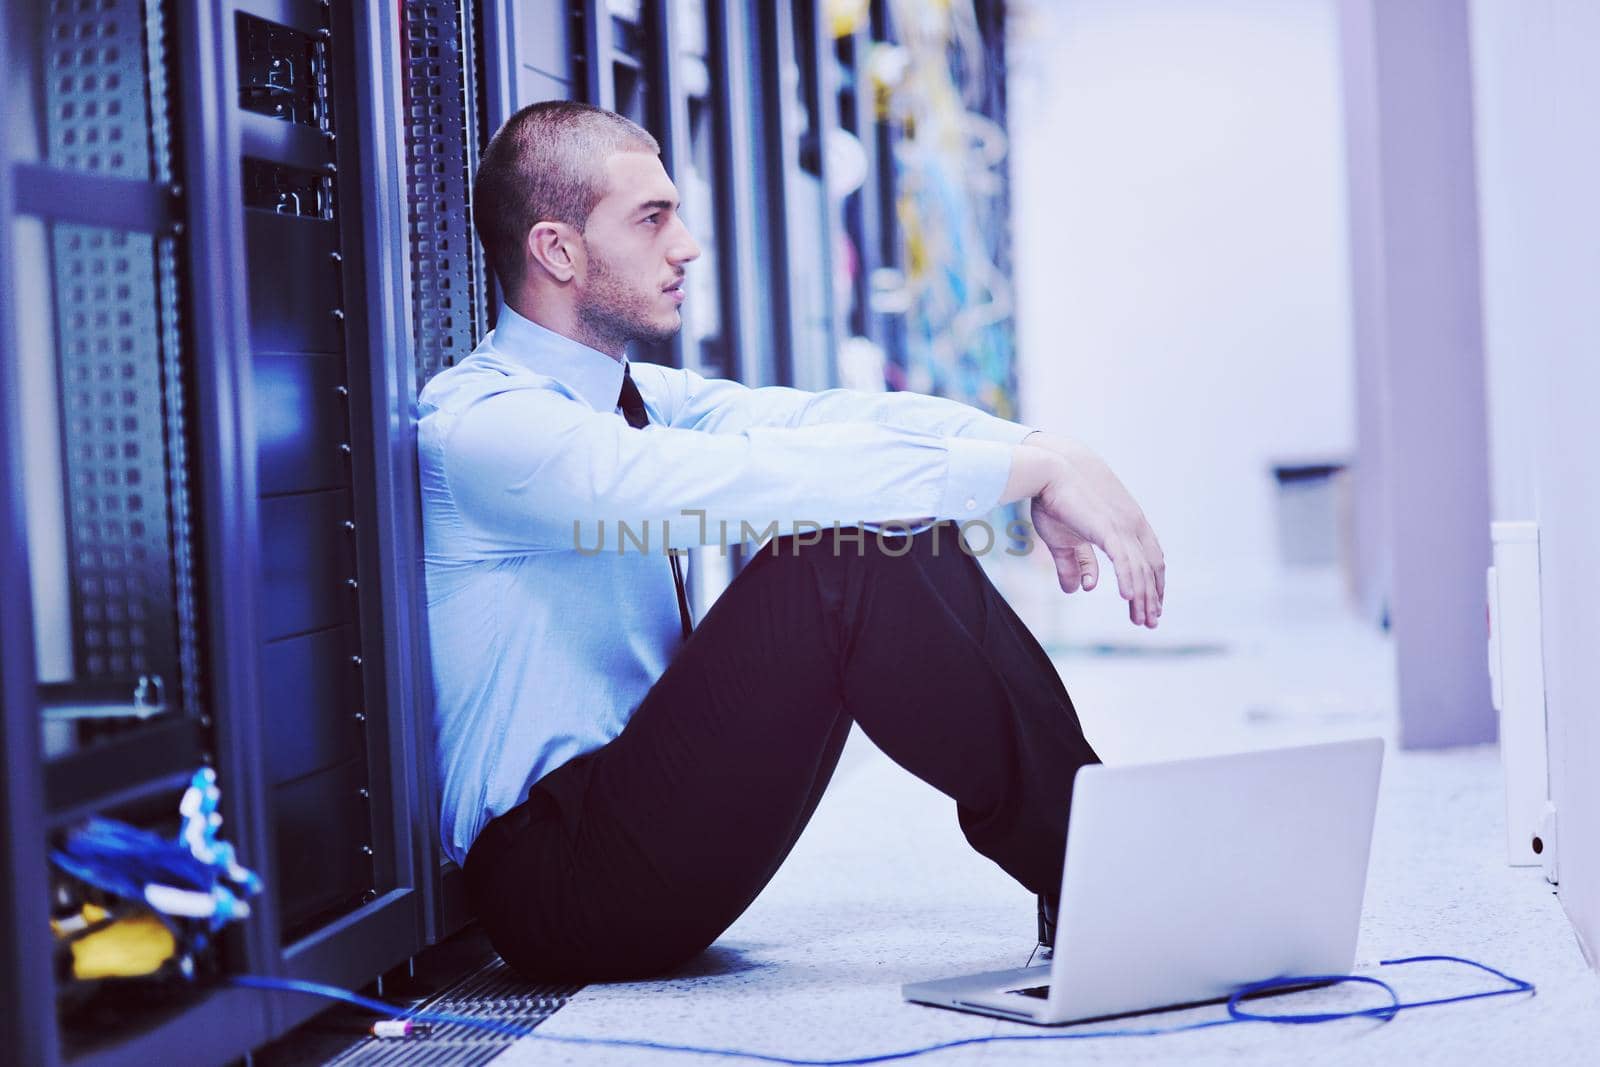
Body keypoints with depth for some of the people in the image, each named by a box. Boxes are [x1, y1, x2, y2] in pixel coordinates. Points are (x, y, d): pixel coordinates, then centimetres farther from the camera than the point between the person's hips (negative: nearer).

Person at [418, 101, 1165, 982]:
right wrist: (1033, 470, -29)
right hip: (558, 885, -9)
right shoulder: (482, 427, -18)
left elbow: (823, 419, -1)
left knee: (905, 530, -4)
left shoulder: (630, 395, 11)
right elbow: (755, 479, -29)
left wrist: (1040, 452, -17)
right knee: (845, 558, -24)